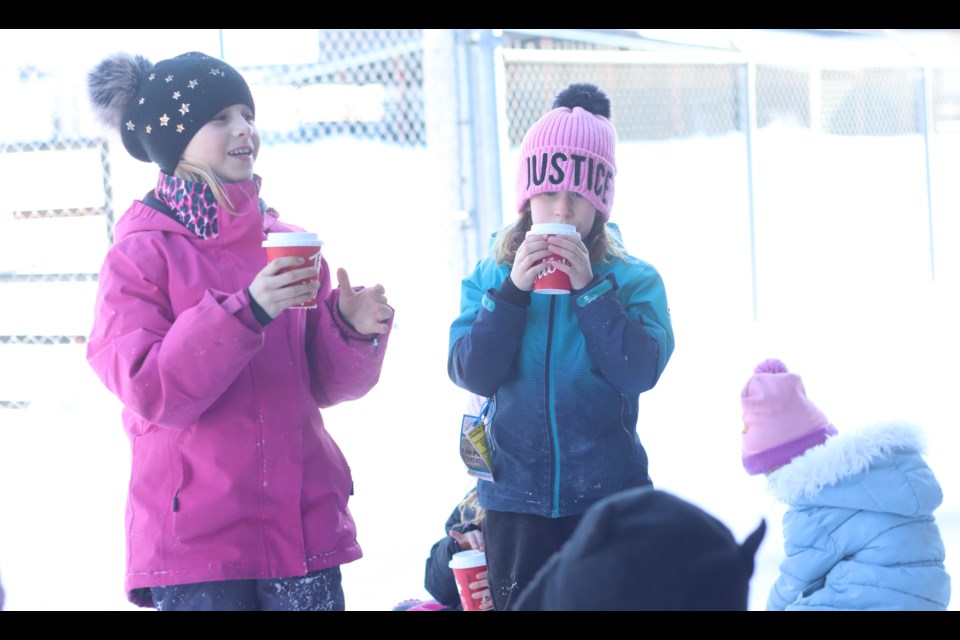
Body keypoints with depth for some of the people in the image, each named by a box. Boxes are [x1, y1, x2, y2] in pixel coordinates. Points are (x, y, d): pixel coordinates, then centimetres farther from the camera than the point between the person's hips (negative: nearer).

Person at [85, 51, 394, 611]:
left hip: (305, 527, 4)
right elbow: (150, 393, -14)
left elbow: (325, 382, 11)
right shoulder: (141, 255, -4)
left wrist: (354, 331, -10)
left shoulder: (290, 247, 9)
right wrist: (245, 312, -22)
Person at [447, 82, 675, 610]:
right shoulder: (490, 278, 3)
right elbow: (471, 373, -8)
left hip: (609, 494, -1)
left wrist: (590, 289, -20)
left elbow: (641, 370, -15)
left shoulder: (633, 280, -1)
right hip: (515, 496, 1)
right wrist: (512, 291, -18)